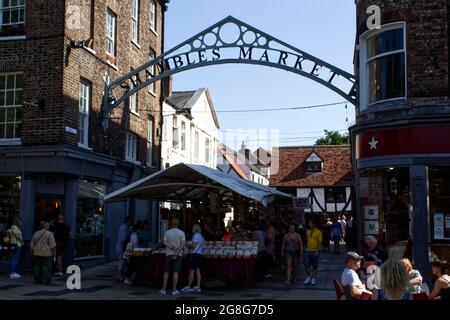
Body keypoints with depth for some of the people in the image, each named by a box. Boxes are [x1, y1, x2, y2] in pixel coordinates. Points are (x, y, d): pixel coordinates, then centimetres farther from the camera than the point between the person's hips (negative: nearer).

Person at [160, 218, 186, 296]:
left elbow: (165, 242, -7)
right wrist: (177, 251, -15)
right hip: (178, 254, -1)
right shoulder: (181, 233, 1)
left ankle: (164, 289, 7)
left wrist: (172, 248, -11)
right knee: (176, 272, -2)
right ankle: (174, 290, -3)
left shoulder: (167, 232, 4)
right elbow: (183, 243, -10)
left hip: (169, 254, 1)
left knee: (166, 272, 7)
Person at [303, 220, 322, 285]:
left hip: (314, 251, -5)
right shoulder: (308, 232, 10)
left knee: (314, 266, 5)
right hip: (308, 251, 5)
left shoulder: (318, 232, -7)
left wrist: (317, 251, -17)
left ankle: (313, 279, 15)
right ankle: (308, 277, 19)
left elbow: (320, 242, -10)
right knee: (306, 265, 1)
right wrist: (306, 248, 13)